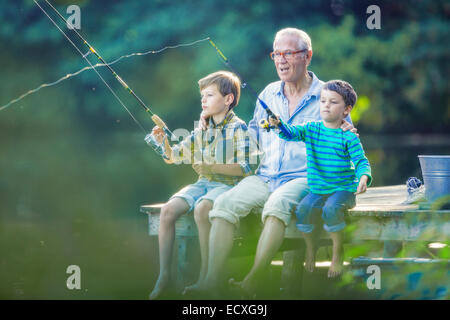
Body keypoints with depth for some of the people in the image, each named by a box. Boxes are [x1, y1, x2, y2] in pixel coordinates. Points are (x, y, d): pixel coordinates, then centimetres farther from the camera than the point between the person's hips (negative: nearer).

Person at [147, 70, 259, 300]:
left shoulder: (238, 128, -5)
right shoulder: (202, 130, 16)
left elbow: (247, 167, -15)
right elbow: (173, 156, 23)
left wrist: (212, 167, -22)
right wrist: (164, 141, 2)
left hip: (228, 184, -7)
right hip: (202, 184, 7)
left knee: (201, 209, -36)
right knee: (168, 210, -17)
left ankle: (205, 274, -25)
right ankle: (163, 274, -11)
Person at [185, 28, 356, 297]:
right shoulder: (269, 95, 18)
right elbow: (254, 134, 29)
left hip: (303, 179, -5)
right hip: (264, 178, 5)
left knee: (277, 204, -38)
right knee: (224, 203, -24)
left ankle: (252, 283, -41)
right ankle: (212, 280, -32)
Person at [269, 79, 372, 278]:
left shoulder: (348, 136, -3)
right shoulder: (311, 129, 8)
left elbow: (361, 161, -9)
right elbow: (291, 133, -6)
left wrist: (364, 178, -30)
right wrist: (279, 125, -29)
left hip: (343, 189, -4)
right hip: (317, 189, 4)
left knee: (330, 209, -33)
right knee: (302, 209, -24)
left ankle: (338, 252, -12)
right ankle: (310, 249, -1)